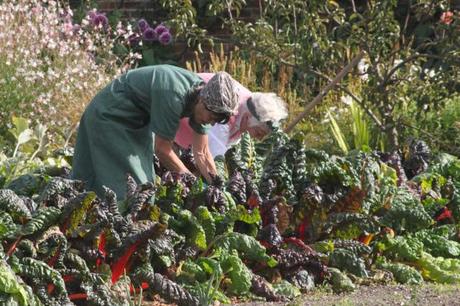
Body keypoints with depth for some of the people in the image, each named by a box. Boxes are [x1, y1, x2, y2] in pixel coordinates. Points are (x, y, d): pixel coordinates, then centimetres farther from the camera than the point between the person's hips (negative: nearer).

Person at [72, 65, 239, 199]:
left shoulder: (202, 93, -12)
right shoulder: (173, 96, -37)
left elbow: (202, 153, -3)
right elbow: (162, 149, -26)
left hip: (136, 120, 9)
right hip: (109, 116, -9)